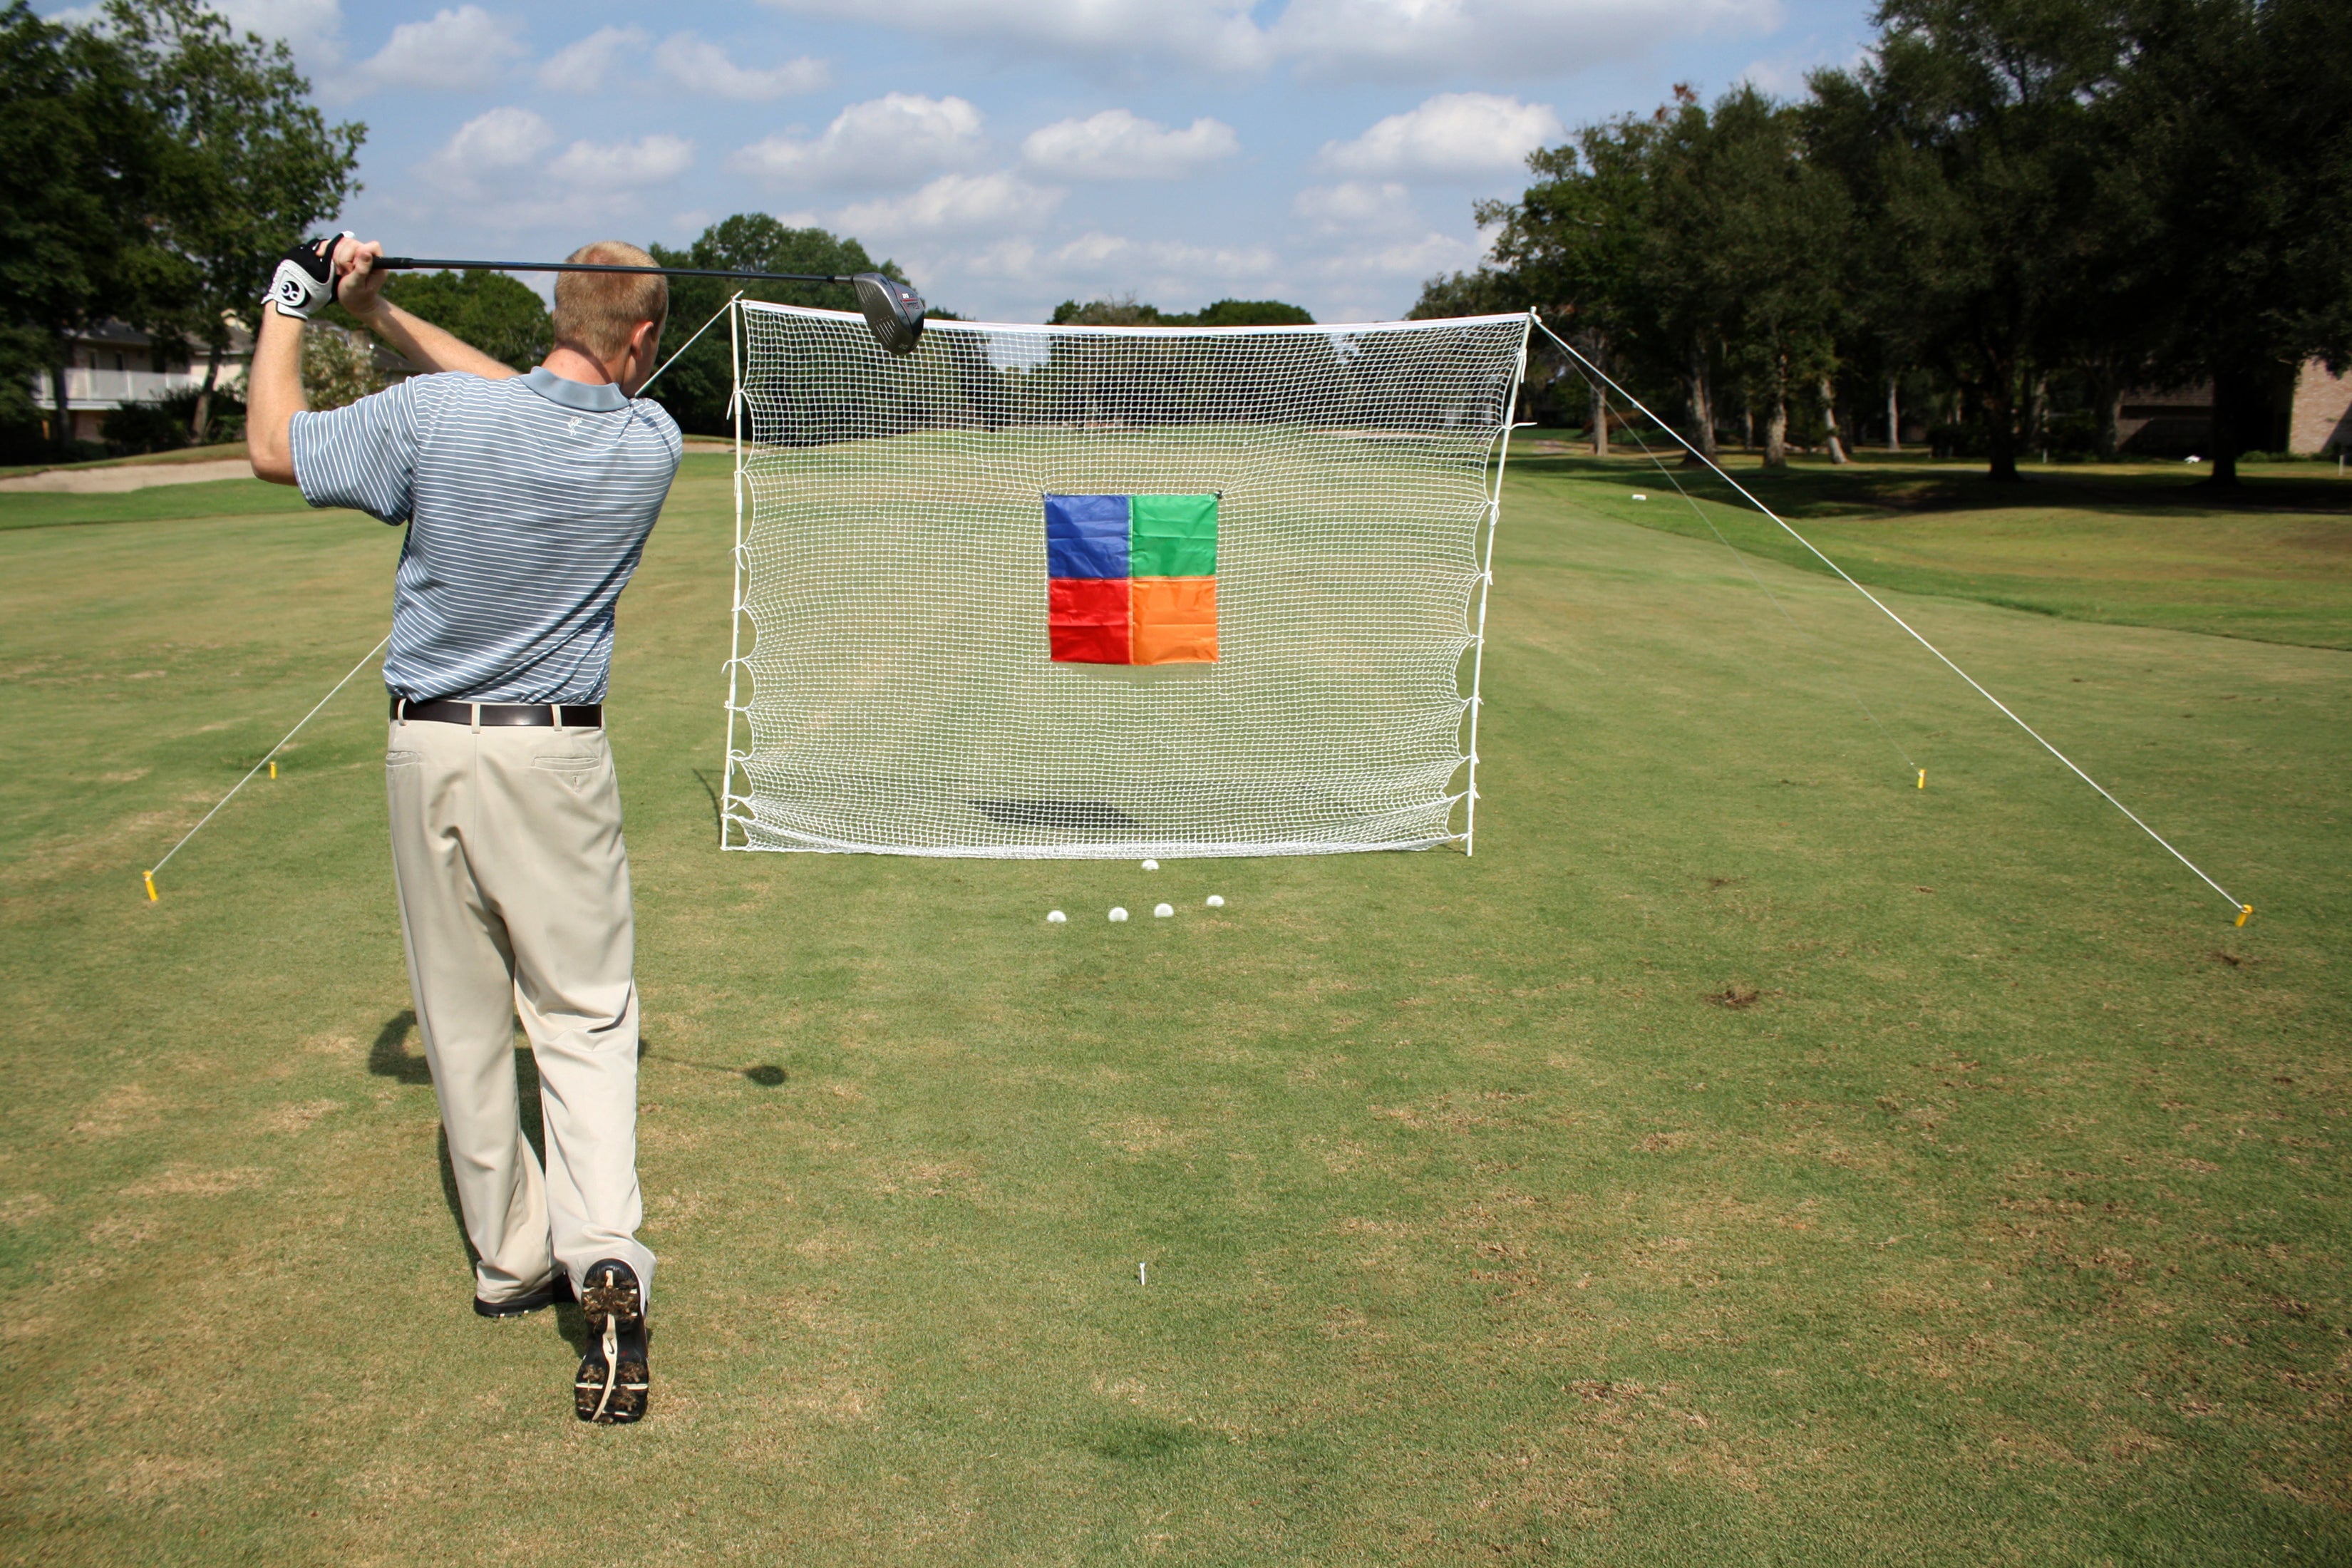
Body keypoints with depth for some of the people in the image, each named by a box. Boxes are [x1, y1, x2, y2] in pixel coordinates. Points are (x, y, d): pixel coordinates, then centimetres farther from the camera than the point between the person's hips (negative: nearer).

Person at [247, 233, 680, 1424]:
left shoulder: (431, 417, -12)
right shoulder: (650, 444, -6)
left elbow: (272, 446, 4)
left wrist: (291, 305, 15)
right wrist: (380, 314, 12)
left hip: (428, 753, 1)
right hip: (555, 758, 0)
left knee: (463, 1024, 12)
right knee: (585, 1015, 5)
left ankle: (510, 1260, 23)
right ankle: (603, 1254, -13)